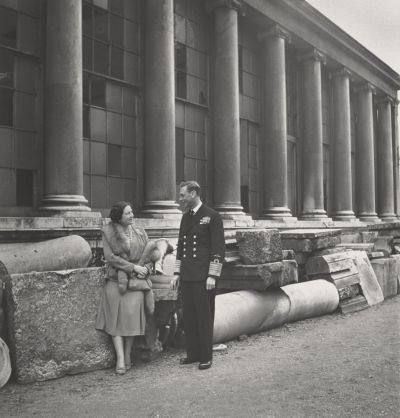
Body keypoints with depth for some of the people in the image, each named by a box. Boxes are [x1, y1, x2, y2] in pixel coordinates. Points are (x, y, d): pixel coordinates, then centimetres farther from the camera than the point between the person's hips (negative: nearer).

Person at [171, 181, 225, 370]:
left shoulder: (212, 216, -6)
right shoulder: (185, 217, 15)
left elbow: (218, 248, -9)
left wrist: (212, 276, -13)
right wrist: (177, 273, 15)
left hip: (204, 278, -6)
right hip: (187, 277, 6)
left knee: (204, 317, 2)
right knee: (188, 317, 10)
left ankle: (206, 357, 12)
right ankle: (192, 353, 22)